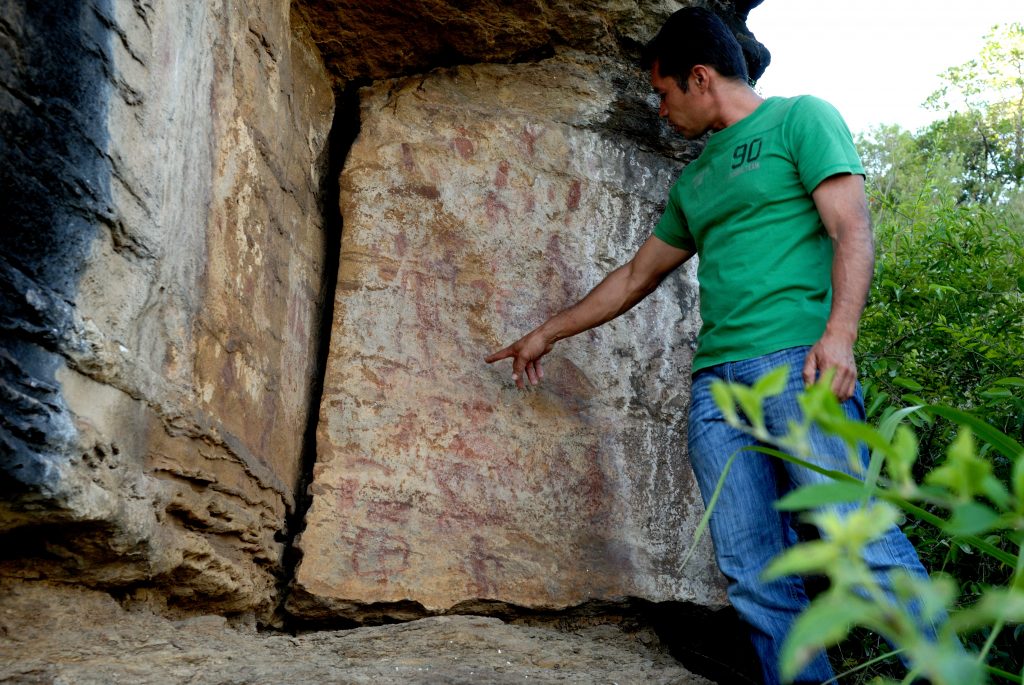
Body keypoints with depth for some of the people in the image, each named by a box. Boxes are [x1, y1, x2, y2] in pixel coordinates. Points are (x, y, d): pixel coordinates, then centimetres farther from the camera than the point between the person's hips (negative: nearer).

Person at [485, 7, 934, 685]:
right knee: (755, 572, -3)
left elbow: (853, 231, -4)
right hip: (715, 380, 7)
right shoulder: (694, 180, 27)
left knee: (862, 540, -16)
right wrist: (546, 335, 39)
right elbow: (635, 278, 35)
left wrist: (839, 334, -19)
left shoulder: (801, 118, 8)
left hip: (798, 360, -6)